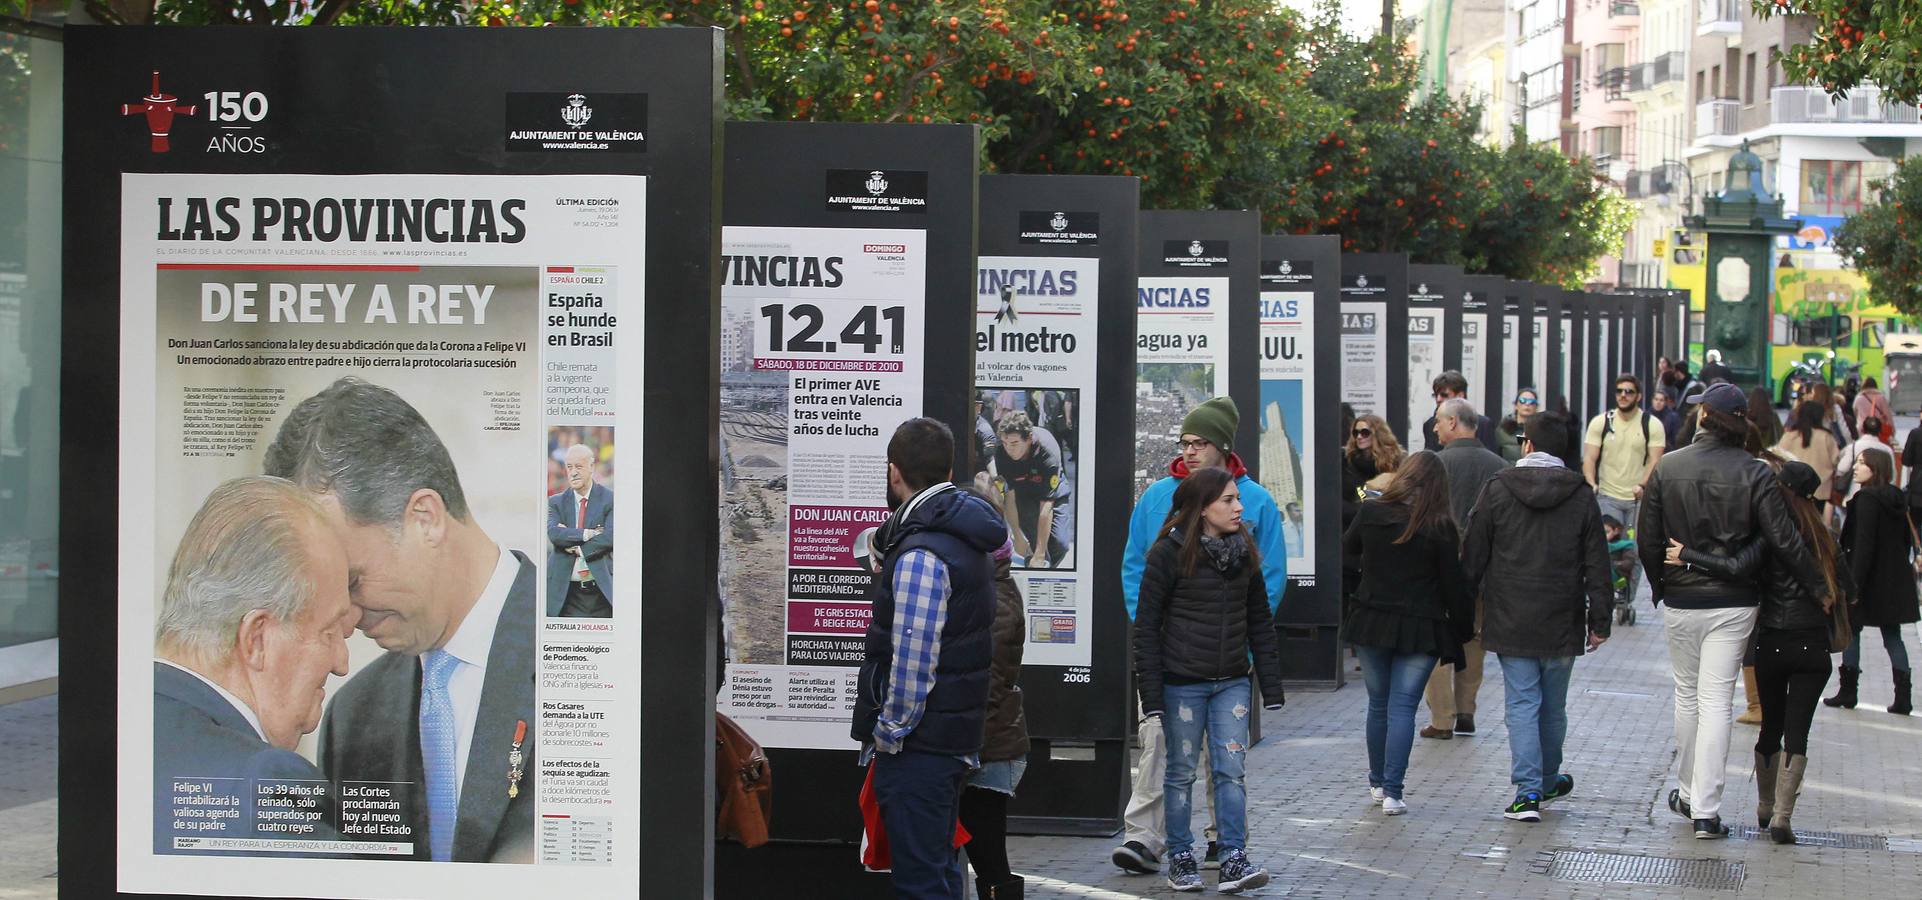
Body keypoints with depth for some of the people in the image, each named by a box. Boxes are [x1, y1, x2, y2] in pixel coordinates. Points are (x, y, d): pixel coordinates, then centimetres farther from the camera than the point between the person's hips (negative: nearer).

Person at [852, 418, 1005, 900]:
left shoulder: (920, 556, -19)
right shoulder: (967, 540, 11)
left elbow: (913, 659, -21)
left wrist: (890, 733, -12)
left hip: (918, 745, -10)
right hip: (956, 736, 10)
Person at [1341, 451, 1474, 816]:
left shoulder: (1371, 512, -3)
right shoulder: (1440, 528, -11)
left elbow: (1347, 551, 15)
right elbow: (1453, 584, -7)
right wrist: (1463, 631, 4)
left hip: (1370, 622, 3)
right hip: (1419, 630, -3)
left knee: (1378, 703, 16)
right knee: (1403, 707, -1)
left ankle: (1377, 783, 26)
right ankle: (1392, 791, -6)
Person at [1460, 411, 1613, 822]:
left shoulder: (1499, 488, -3)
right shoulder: (1581, 495, -1)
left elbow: (1473, 556, 1)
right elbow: (1597, 565, 0)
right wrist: (1599, 620, 5)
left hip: (1511, 620, -1)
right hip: (1561, 623, 1)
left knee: (1522, 703, -1)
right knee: (1554, 706, 15)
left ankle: (1528, 791, -9)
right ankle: (1548, 781, 30)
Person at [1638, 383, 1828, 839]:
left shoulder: (1667, 468, -5)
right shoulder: (1755, 473, -9)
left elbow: (1647, 540, -1)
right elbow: (1783, 540, -10)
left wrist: (1659, 587, 15)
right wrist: (1819, 585, 1)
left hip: (1680, 602, 1)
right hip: (1734, 604, -1)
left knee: (1687, 696, 18)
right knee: (1716, 702, 0)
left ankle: (1688, 794, 30)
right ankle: (1706, 810, -3)